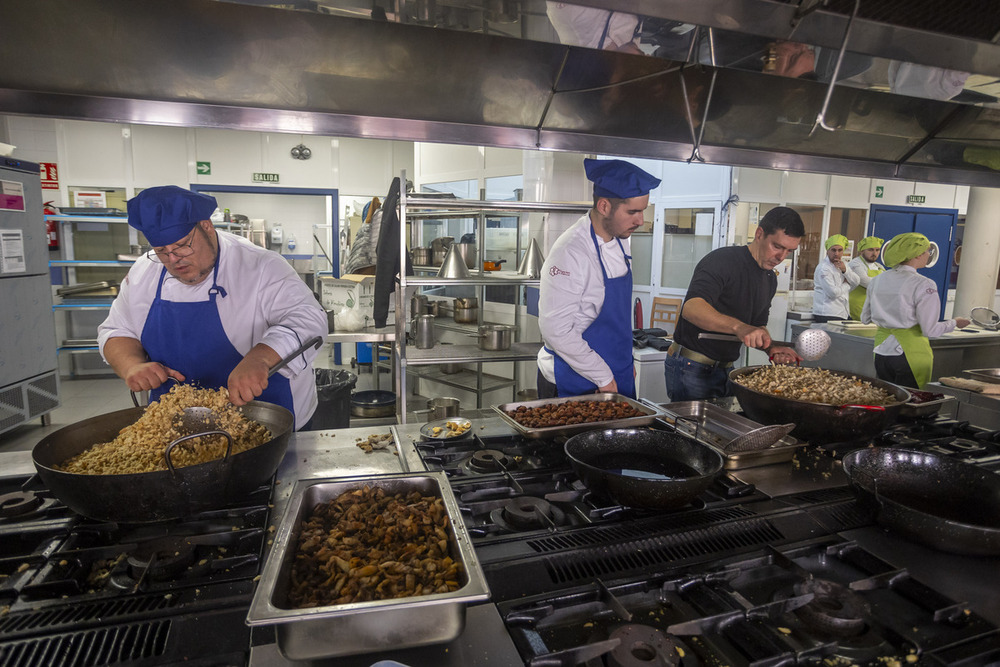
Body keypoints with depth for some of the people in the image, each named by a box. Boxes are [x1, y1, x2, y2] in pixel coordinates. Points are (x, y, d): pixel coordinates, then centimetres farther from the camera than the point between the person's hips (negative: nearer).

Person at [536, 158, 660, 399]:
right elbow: (556, 329, -24)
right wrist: (602, 377, -17)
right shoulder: (570, 252, -23)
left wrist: (625, 361, 15)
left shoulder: (620, 240, 4)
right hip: (571, 383, -8)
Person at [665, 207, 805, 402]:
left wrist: (771, 348, -4)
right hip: (691, 368, -8)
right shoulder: (722, 260, -17)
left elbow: (758, 325, 18)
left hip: (725, 369, 8)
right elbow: (691, 308, -34)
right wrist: (739, 327, -47)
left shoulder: (770, 279, 11)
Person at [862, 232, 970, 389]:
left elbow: (865, 318, 12)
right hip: (910, 353, -5)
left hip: (881, 351, 5)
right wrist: (954, 323, 6)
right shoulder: (924, 285, -13)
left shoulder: (877, 280, 3)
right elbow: (930, 330, -12)